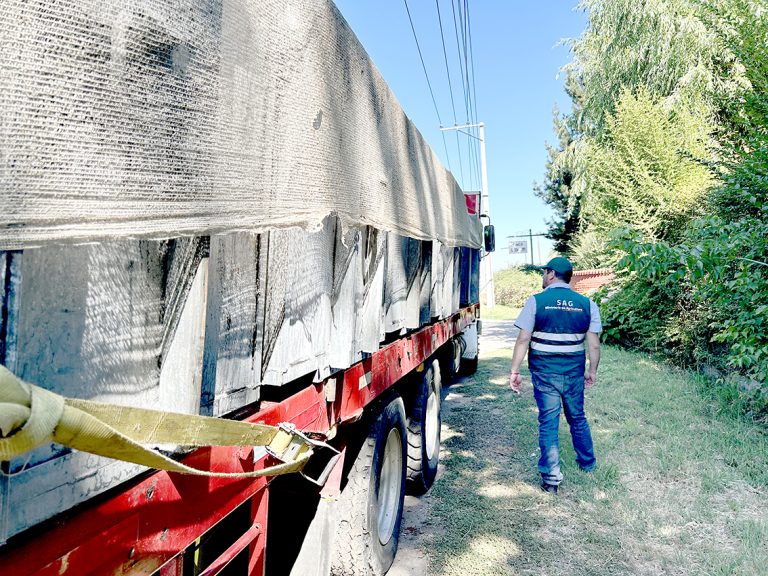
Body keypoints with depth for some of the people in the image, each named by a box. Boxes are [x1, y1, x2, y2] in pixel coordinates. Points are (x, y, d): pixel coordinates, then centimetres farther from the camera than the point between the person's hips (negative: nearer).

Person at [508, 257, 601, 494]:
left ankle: (551, 478, 8)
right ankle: (587, 463, 40)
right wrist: (592, 371, 14)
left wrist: (515, 371, -6)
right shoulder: (587, 304, 1)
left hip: (544, 372, -3)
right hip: (574, 372, 3)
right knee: (577, 418, 22)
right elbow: (594, 344, 1)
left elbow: (523, 340, -11)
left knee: (548, 422, 4)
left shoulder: (536, 301, -8)